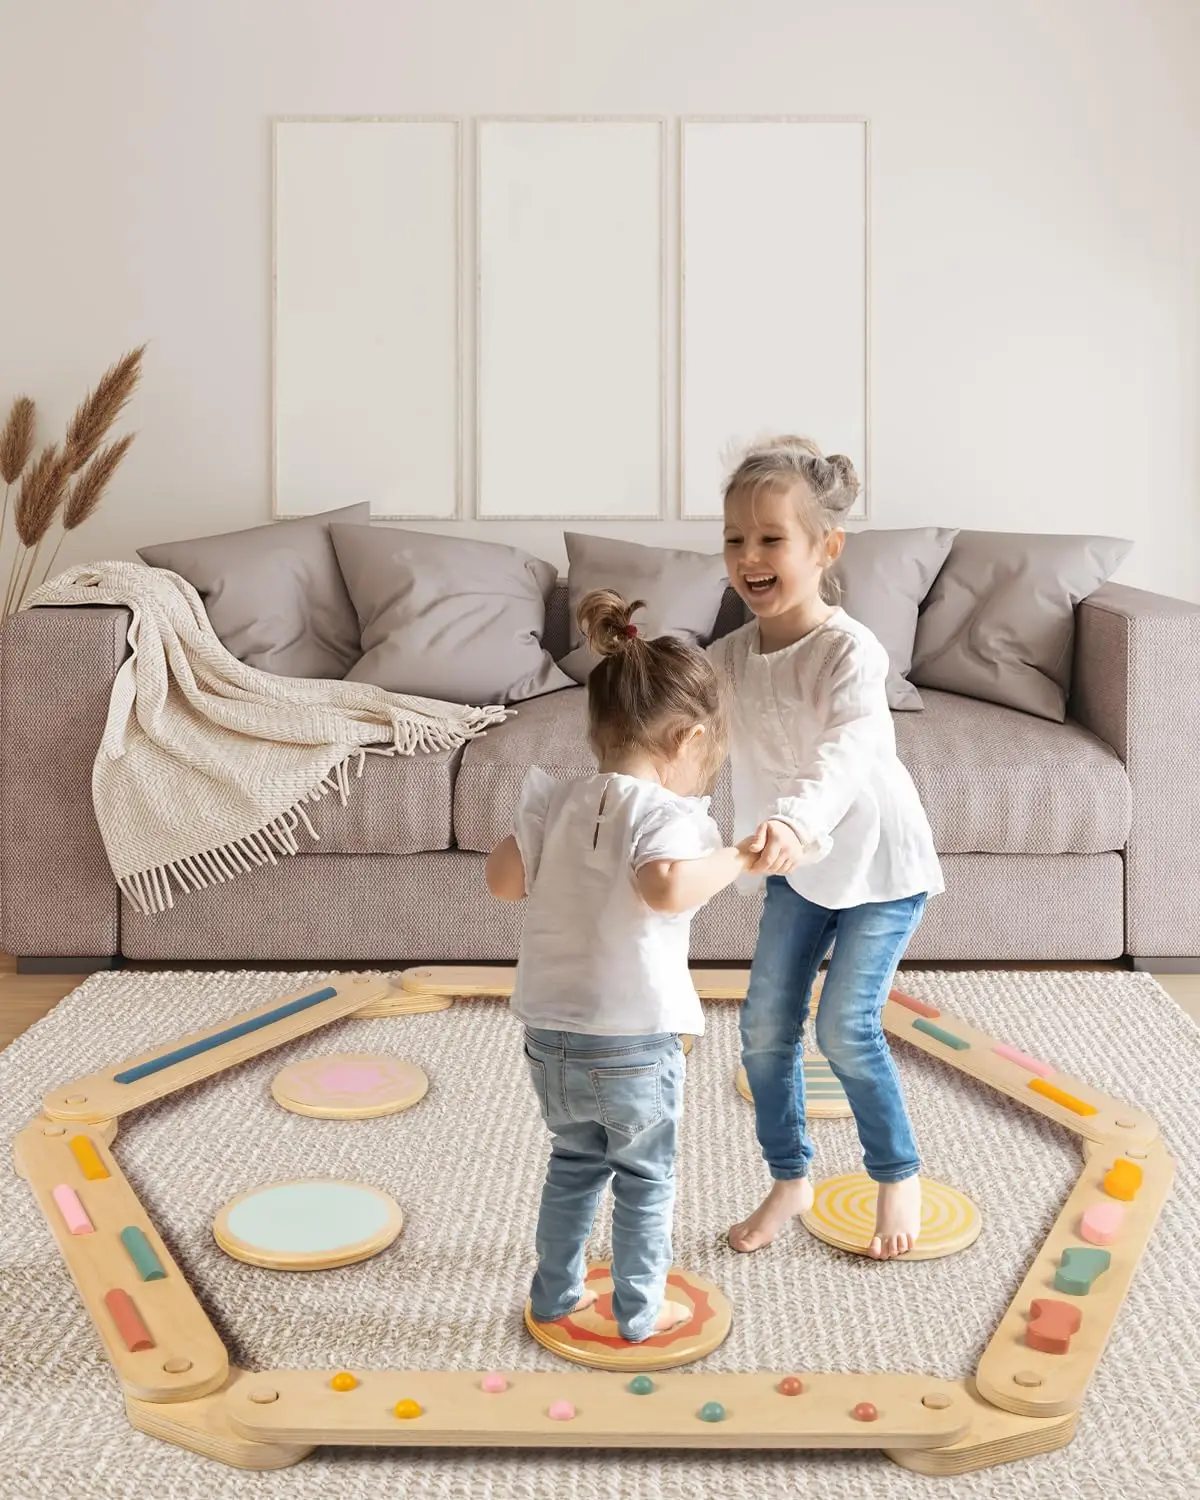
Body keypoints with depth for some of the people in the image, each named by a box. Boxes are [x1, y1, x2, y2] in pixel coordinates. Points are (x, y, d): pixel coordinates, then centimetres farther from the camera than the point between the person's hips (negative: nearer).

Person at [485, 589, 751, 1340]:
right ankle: (641, 1312, 30)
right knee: (646, 1181, 17)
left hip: (551, 1039, 6)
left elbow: (503, 878, 2)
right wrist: (740, 857, -24)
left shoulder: (559, 802, -1)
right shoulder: (665, 812, -19)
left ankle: (556, 1293, 38)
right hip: (635, 1044, -5)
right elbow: (665, 887, -38)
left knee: (575, 1165, 27)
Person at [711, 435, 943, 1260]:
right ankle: (790, 1177, 26)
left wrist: (795, 821, -63)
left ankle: (899, 1176, 18)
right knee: (766, 1026, 5)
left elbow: (849, 754, -46)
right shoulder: (730, 657, -10)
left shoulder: (850, 651, -29)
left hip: (880, 861, -5)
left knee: (846, 1026, -8)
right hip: (797, 866, 6)